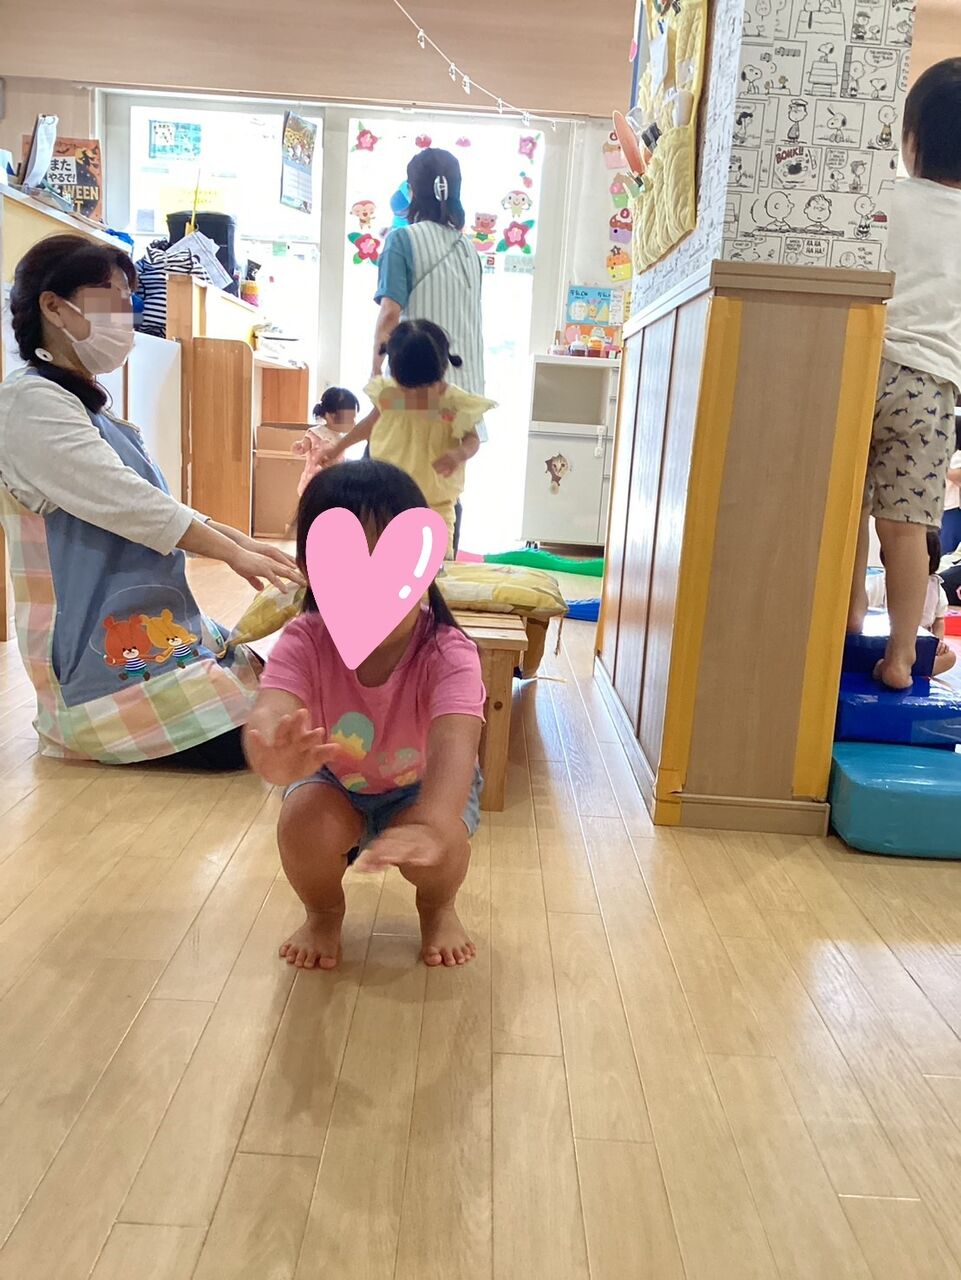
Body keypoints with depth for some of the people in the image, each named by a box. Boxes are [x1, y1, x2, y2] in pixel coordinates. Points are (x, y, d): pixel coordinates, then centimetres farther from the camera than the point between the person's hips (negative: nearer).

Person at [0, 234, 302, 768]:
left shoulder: (85, 406, 18)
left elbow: (153, 506, 18)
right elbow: (127, 504, -21)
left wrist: (243, 542, 7)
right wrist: (234, 553, -12)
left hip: (146, 628, 10)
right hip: (102, 651, -10)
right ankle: (88, 732, 1)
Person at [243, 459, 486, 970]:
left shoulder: (448, 654, -34)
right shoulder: (304, 642, -29)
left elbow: (453, 745, -50)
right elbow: (270, 710, -48)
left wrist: (431, 826, -71)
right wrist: (273, 756, -74)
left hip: (423, 786, -1)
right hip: (334, 781, 2)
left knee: (438, 848, -29)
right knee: (302, 823, -28)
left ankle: (438, 908, 10)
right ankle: (323, 912, 7)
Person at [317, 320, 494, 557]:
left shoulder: (455, 402, -13)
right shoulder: (387, 393, -5)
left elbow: (473, 439, -3)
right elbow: (372, 422, 14)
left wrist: (459, 454, -27)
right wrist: (338, 447, 22)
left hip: (435, 502, -2)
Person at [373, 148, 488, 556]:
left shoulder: (403, 239, -4)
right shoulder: (468, 247, 12)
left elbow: (390, 313, -12)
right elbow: (472, 318, 14)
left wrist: (375, 369, -1)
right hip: (462, 383, 5)